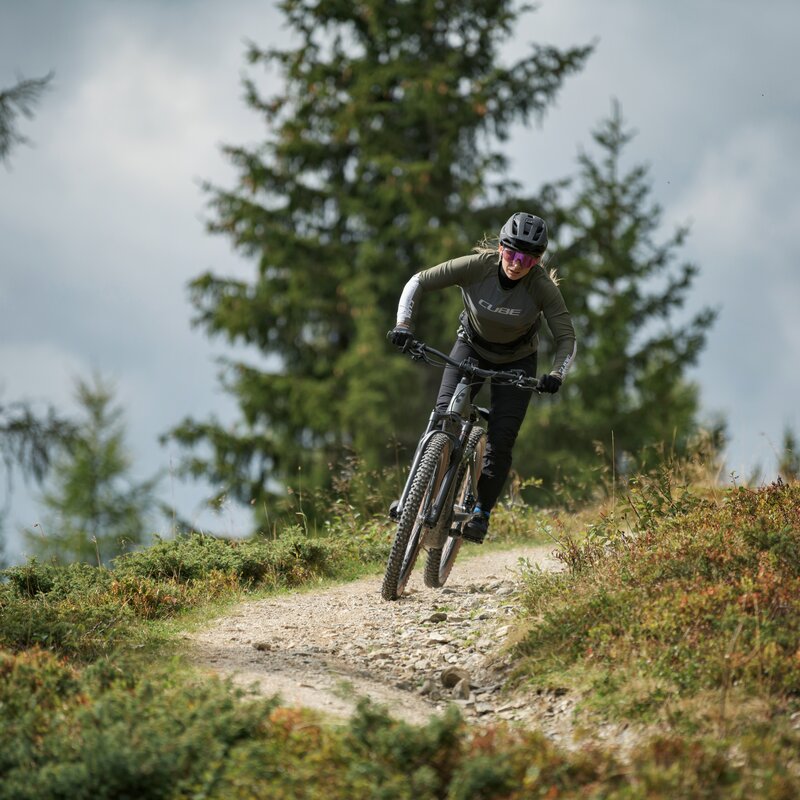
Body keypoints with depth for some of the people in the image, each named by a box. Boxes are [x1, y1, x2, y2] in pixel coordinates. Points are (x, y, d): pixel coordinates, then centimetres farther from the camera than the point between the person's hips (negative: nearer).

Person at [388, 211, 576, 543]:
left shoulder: (542, 287, -28)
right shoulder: (477, 266, -28)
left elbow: (566, 338, -25)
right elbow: (419, 282, -22)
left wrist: (556, 374, -43)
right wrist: (404, 324, -35)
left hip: (517, 360, -1)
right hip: (472, 347, 1)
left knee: (501, 439, -11)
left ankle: (481, 511, 3)